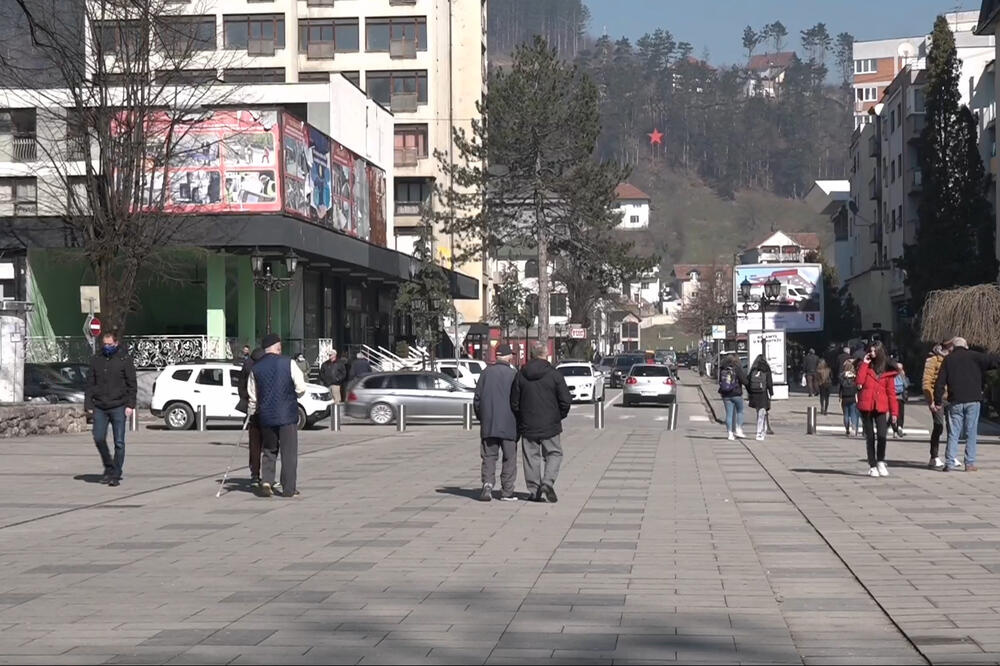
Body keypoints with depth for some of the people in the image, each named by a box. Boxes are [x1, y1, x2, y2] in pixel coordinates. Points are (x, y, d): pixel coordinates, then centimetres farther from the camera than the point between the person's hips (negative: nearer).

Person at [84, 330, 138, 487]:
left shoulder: (125, 359, -1)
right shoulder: (96, 359, 8)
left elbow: (132, 384, -1)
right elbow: (90, 383, 10)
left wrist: (130, 405, -9)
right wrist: (88, 404, 2)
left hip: (118, 407, -3)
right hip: (100, 407, 3)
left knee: (119, 442, -1)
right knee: (99, 439, -2)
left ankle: (116, 475, 5)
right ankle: (109, 467, 19)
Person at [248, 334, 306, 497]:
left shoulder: (255, 368, 2)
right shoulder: (288, 363, -7)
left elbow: (252, 396, 8)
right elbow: (301, 388, -7)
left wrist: (252, 412, 24)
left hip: (266, 416, 3)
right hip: (287, 414, -3)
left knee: (268, 450, 16)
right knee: (289, 452, 3)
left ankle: (266, 481, 0)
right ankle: (289, 489, 4)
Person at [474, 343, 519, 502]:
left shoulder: (485, 373, 2)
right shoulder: (514, 375, -7)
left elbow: (477, 398, 4)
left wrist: (481, 418, 16)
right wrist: (519, 421, 9)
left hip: (488, 424, 2)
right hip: (509, 424, -2)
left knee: (489, 456, 7)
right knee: (509, 458, 7)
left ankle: (488, 484, -12)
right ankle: (507, 492, 7)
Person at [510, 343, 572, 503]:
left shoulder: (521, 375, 1)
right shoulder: (554, 375, -7)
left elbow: (514, 402, 5)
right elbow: (566, 400, -7)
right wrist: (559, 416, 10)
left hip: (527, 425, 2)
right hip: (550, 425, -2)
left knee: (531, 457, 9)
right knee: (554, 454, 9)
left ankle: (534, 490, 8)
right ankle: (548, 482, -11)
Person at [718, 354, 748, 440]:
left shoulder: (723, 369, 2)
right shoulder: (737, 368, -11)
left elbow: (720, 381, 9)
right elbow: (744, 381, -13)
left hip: (726, 395, 3)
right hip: (736, 394, -3)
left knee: (729, 414, 6)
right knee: (740, 411, 17)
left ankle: (730, 433, 4)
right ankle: (738, 429, 9)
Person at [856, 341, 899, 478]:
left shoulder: (888, 370, 6)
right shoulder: (866, 366, 8)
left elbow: (891, 391, 5)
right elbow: (859, 382, -10)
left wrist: (894, 411, 0)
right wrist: (864, 364, -9)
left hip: (881, 407, -1)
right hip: (866, 406, 1)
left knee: (882, 435, -13)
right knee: (870, 436, 4)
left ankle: (880, 462, 2)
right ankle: (872, 466, 9)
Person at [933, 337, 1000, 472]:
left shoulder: (948, 359, 8)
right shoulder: (974, 356, 2)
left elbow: (940, 382, 5)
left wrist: (938, 400, 10)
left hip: (955, 401, 1)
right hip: (973, 400, -1)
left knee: (953, 433, 5)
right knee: (971, 433, 3)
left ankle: (950, 463, -1)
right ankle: (970, 463, 1)